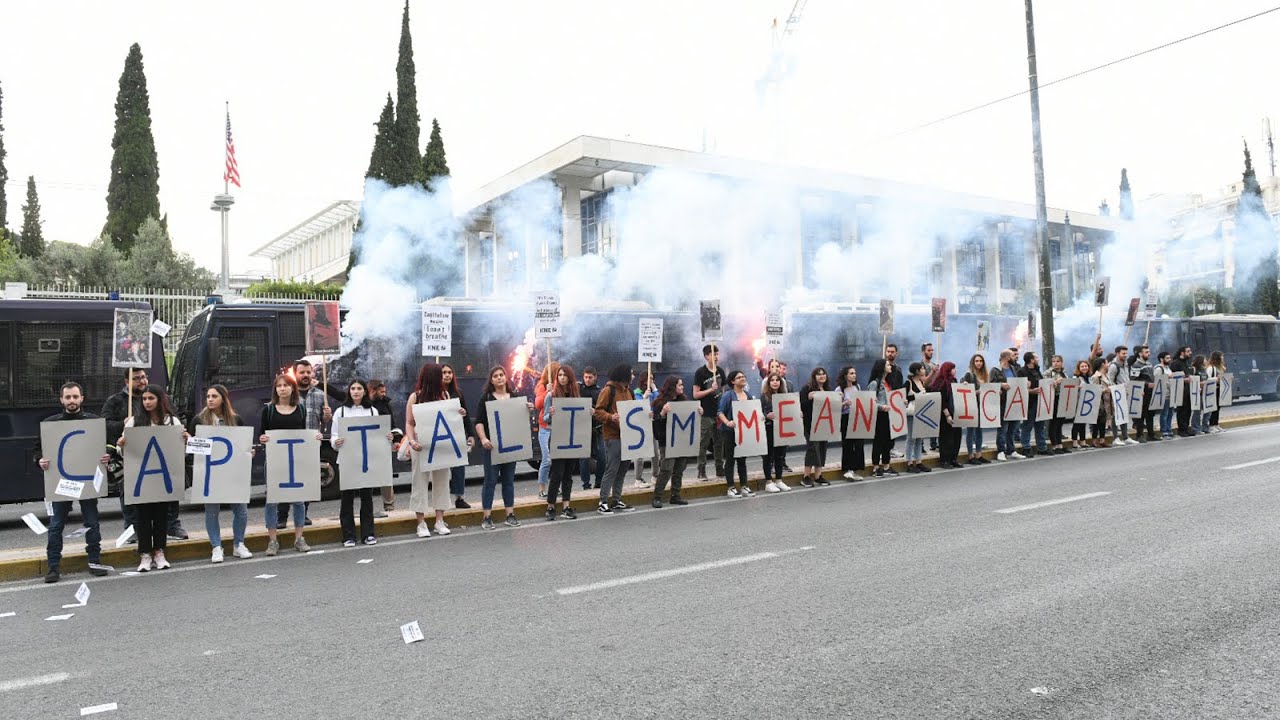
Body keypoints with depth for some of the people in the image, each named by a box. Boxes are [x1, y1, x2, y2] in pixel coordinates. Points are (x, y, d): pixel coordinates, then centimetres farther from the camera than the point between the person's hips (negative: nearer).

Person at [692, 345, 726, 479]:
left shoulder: (720, 371, 11)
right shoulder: (700, 372, -7)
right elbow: (695, 394, -10)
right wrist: (710, 390, -19)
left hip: (719, 412, 6)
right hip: (706, 414, -6)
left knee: (719, 442, 10)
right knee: (703, 444, -3)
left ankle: (720, 469, 19)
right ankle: (701, 471, 3)